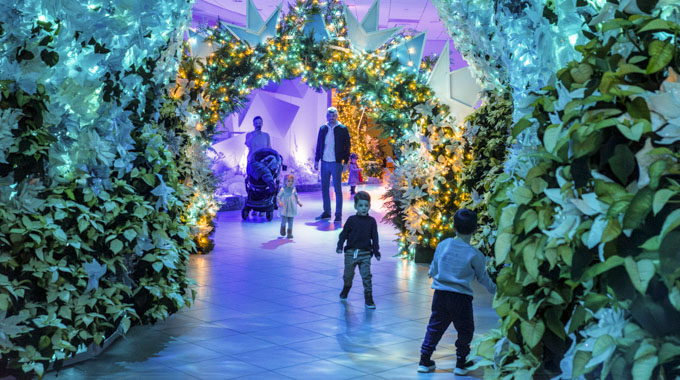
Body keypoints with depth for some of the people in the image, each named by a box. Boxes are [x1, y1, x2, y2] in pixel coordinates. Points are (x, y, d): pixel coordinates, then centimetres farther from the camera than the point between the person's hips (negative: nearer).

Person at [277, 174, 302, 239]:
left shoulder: (293, 189, 3)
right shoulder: (283, 189, -8)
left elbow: (296, 197, 17)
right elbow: (278, 196, -6)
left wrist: (298, 202, 6)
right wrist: (279, 202, -23)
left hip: (291, 208, 3)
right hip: (284, 208, -3)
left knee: (290, 221, 6)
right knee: (284, 220, -8)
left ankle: (290, 233, 16)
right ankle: (283, 229, 23)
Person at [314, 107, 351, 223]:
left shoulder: (342, 129, -3)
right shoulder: (322, 129, 8)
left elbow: (347, 146, -2)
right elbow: (319, 145, 14)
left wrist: (345, 162, -6)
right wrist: (316, 160, 10)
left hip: (336, 163, -4)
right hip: (324, 162, 4)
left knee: (337, 189, -2)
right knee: (324, 188, 9)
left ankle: (338, 214, 3)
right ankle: (326, 212, 19)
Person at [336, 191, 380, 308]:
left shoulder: (371, 221, 1)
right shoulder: (351, 220, -2)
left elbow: (374, 238, 5)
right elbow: (344, 234, 4)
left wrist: (376, 252, 4)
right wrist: (340, 246, -3)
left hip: (365, 253, -1)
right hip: (351, 252, 1)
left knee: (366, 276, -8)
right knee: (348, 274, 13)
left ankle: (369, 299, -1)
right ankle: (345, 290, 42)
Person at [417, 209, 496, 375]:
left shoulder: (443, 245, -1)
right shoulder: (474, 255, -10)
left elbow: (434, 268, 11)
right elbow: (483, 278, 4)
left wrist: (431, 274, 35)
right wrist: (494, 289, 23)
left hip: (440, 294, 4)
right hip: (461, 297, -3)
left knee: (435, 327, 13)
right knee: (465, 331, 13)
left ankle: (424, 361, 16)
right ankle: (461, 364, 18)